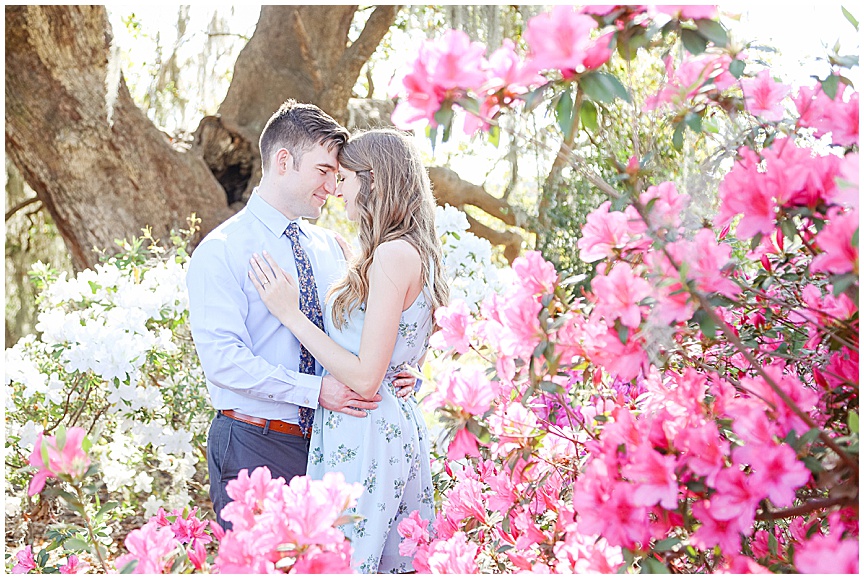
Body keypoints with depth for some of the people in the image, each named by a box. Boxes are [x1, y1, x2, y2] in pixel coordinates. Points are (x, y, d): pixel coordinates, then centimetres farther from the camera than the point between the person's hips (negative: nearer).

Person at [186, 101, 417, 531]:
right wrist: (316, 390, -24)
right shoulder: (220, 251, -8)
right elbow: (223, 359, -18)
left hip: (326, 445, 6)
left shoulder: (329, 246, 12)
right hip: (254, 450, -5)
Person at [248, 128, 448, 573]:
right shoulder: (414, 253, 10)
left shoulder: (392, 256, -19)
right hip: (400, 425, 10)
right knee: (393, 561, 16)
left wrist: (291, 314, -15)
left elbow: (364, 379, -21)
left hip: (366, 436, -10)